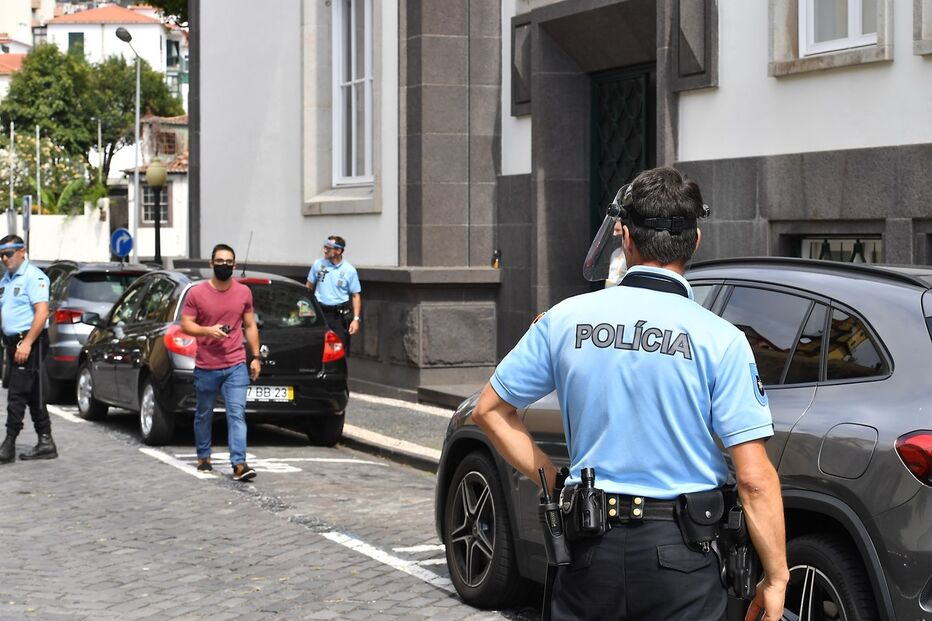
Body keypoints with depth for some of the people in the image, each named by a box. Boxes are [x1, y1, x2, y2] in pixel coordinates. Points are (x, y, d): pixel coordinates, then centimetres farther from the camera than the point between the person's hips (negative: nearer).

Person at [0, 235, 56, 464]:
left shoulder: (33, 276, -11)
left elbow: (42, 312, -20)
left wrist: (27, 343, -24)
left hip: (30, 342, -9)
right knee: (33, 396, 10)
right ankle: (45, 443, 14)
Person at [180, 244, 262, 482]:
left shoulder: (244, 292, 4)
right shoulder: (197, 293, -3)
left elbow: (250, 326, 11)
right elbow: (185, 324, -2)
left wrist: (255, 357, 6)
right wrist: (208, 330, -20)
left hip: (236, 366, 0)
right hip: (206, 367, 0)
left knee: (237, 414, -10)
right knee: (204, 414, 15)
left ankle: (239, 464, -15)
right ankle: (203, 456, 33)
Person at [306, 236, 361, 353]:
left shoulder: (349, 270, -4)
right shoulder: (318, 264, 3)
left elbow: (355, 296, -1)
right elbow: (309, 287, 14)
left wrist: (356, 319, -8)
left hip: (340, 314, -2)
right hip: (320, 312, 2)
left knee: (341, 351, -1)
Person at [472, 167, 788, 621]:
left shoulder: (566, 319, -1)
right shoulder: (719, 339, -10)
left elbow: (490, 409, 9)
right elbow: (755, 480, -13)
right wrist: (776, 579, -4)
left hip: (590, 549, 2)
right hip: (680, 553, -2)